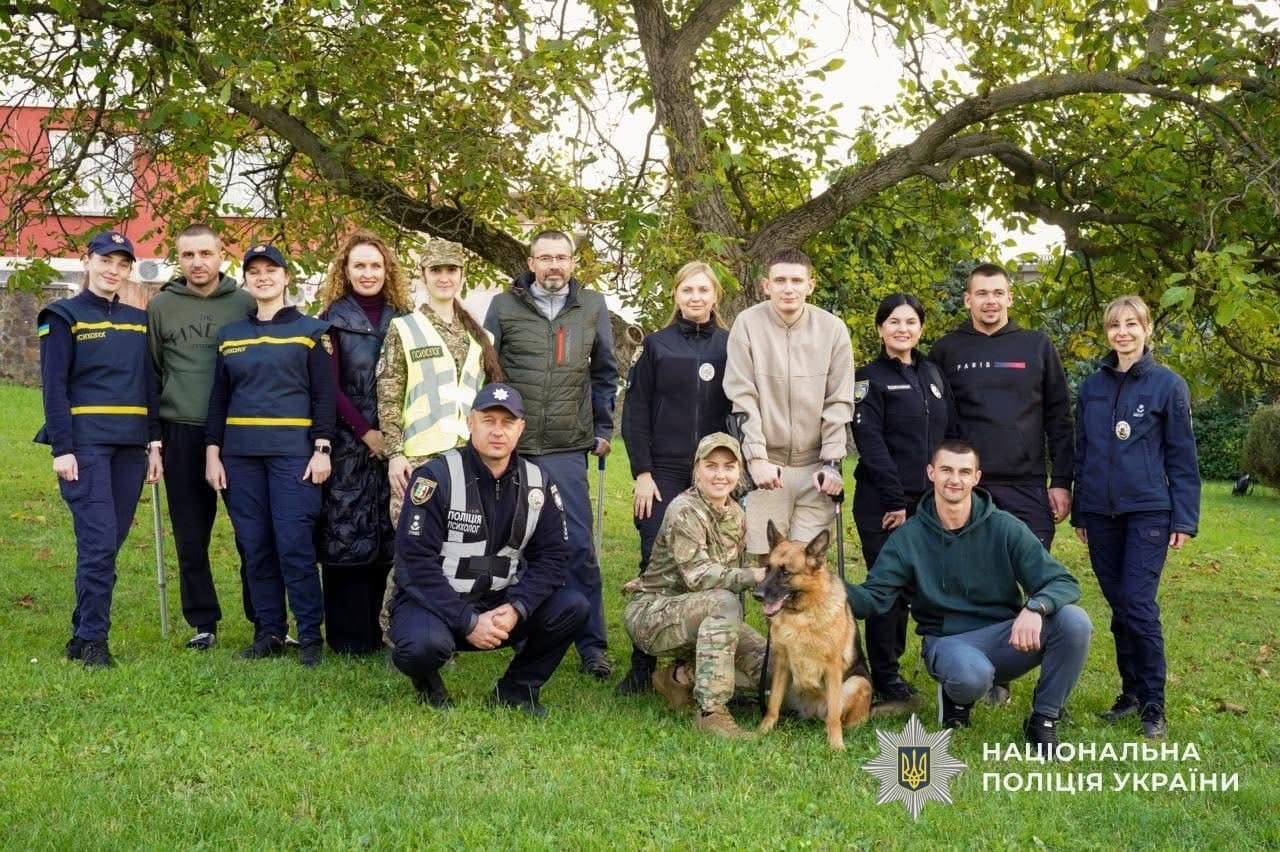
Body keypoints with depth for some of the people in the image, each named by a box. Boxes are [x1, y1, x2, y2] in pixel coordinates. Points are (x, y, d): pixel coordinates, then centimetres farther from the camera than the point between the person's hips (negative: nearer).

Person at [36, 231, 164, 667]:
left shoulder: (138, 321, 14)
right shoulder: (63, 317, 0)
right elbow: (54, 386, -6)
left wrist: (154, 443, 8)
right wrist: (62, 449, -13)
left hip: (130, 447, 5)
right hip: (86, 445, -5)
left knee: (110, 543, 5)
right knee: (99, 542, -12)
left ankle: (84, 634, 15)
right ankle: (91, 640, -5)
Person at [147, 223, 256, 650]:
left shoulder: (245, 303, 2)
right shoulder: (161, 305, 5)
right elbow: (151, 371, 9)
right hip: (181, 434, 1)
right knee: (191, 535, 7)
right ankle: (203, 622, 18)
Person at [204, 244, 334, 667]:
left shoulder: (311, 330, 5)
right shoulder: (229, 335, 15)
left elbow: (324, 395, 1)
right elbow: (218, 398, 15)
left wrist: (322, 449, -8)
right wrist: (212, 452, 7)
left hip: (293, 451, -4)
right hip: (240, 453, 4)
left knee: (295, 544, -9)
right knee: (254, 546, 4)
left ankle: (311, 635, -1)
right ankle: (268, 633, 12)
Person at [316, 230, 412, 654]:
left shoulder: (401, 318, 10)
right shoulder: (333, 320, 0)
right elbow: (330, 387, -5)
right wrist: (366, 432, -11)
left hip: (391, 442, 3)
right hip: (349, 443, -3)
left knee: (385, 536, 6)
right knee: (346, 534, -2)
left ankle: (375, 627, 15)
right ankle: (349, 635, 4)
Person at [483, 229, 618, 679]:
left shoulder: (592, 307, 6)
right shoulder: (504, 306, 2)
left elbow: (605, 373, 13)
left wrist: (603, 429, 11)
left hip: (567, 449, 0)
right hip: (510, 446, 0)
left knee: (578, 545, -2)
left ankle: (592, 645, 5)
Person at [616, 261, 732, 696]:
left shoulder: (731, 346, 8)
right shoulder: (656, 345, 5)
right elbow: (635, 413, 2)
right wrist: (642, 473, -6)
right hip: (664, 473, -1)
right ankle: (643, 663, 2)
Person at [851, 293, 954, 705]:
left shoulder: (932, 374, 14)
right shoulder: (870, 377, -4)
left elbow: (947, 436, 15)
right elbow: (870, 443, -12)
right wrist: (894, 500, -16)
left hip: (926, 501, 6)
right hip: (883, 502, -5)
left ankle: (890, 664, 20)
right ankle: (885, 677, 7)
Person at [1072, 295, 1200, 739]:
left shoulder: (1168, 385, -2)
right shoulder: (1092, 386, 10)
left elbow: (1182, 457, -2)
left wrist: (1184, 518, -6)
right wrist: (1079, 512, 14)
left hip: (1148, 512, -4)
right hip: (1101, 514, 4)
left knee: (1138, 604, -10)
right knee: (1118, 606, 8)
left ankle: (1153, 704, 0)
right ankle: (1131, 691, 18)